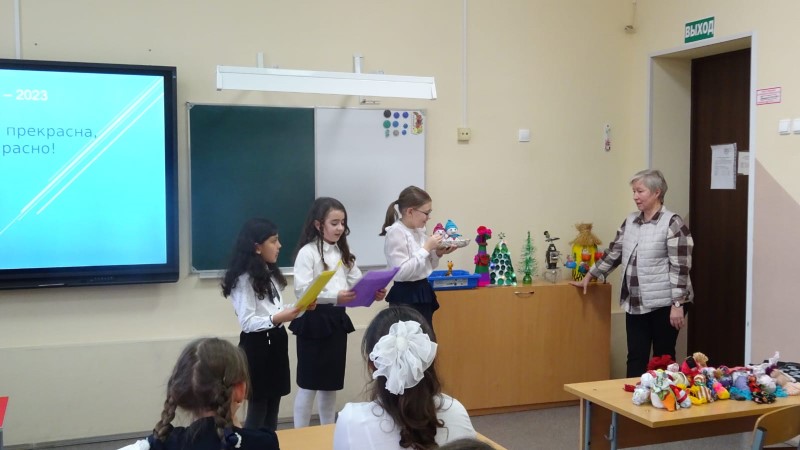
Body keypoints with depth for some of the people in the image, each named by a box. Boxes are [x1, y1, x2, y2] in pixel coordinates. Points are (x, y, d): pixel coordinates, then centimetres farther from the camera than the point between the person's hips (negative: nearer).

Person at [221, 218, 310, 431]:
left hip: (276, 342, 8)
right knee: (257, 410, 0)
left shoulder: (270, 274, 14)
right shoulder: (245, 279, -14)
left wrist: (300, 308, 1)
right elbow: (247, 323, -18)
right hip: (257, 346, -8)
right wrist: (276, 319, -31)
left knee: (273, 409, 13)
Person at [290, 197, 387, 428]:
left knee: (331, 384, 16)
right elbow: (302, 290, -22)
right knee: (308, 385, 1)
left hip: (337, 319, 7)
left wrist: (373, 292, -13)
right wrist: (334, 296, -34)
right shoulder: (307, 252, -11)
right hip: (314, 320, -7)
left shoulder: (342, 253, 13)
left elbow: (357, 283, 9)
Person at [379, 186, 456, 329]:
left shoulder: (419, 230, 8)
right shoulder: (396, 233, -16)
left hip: (423, 294, 8)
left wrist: (438, 253, -1)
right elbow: (401, 272, -24)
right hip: (406, 297, -8)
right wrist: (427, 248, -21)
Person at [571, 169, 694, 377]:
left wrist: (677, 305, -19)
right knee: (636, 358, 6)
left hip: (664, 304, -6)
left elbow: (680, 268, -15)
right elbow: (613, 254, 18)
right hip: (636, 304, 6)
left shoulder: (673, 224, -11)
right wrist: (588, 277, 19)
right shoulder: (630, 222, 9)